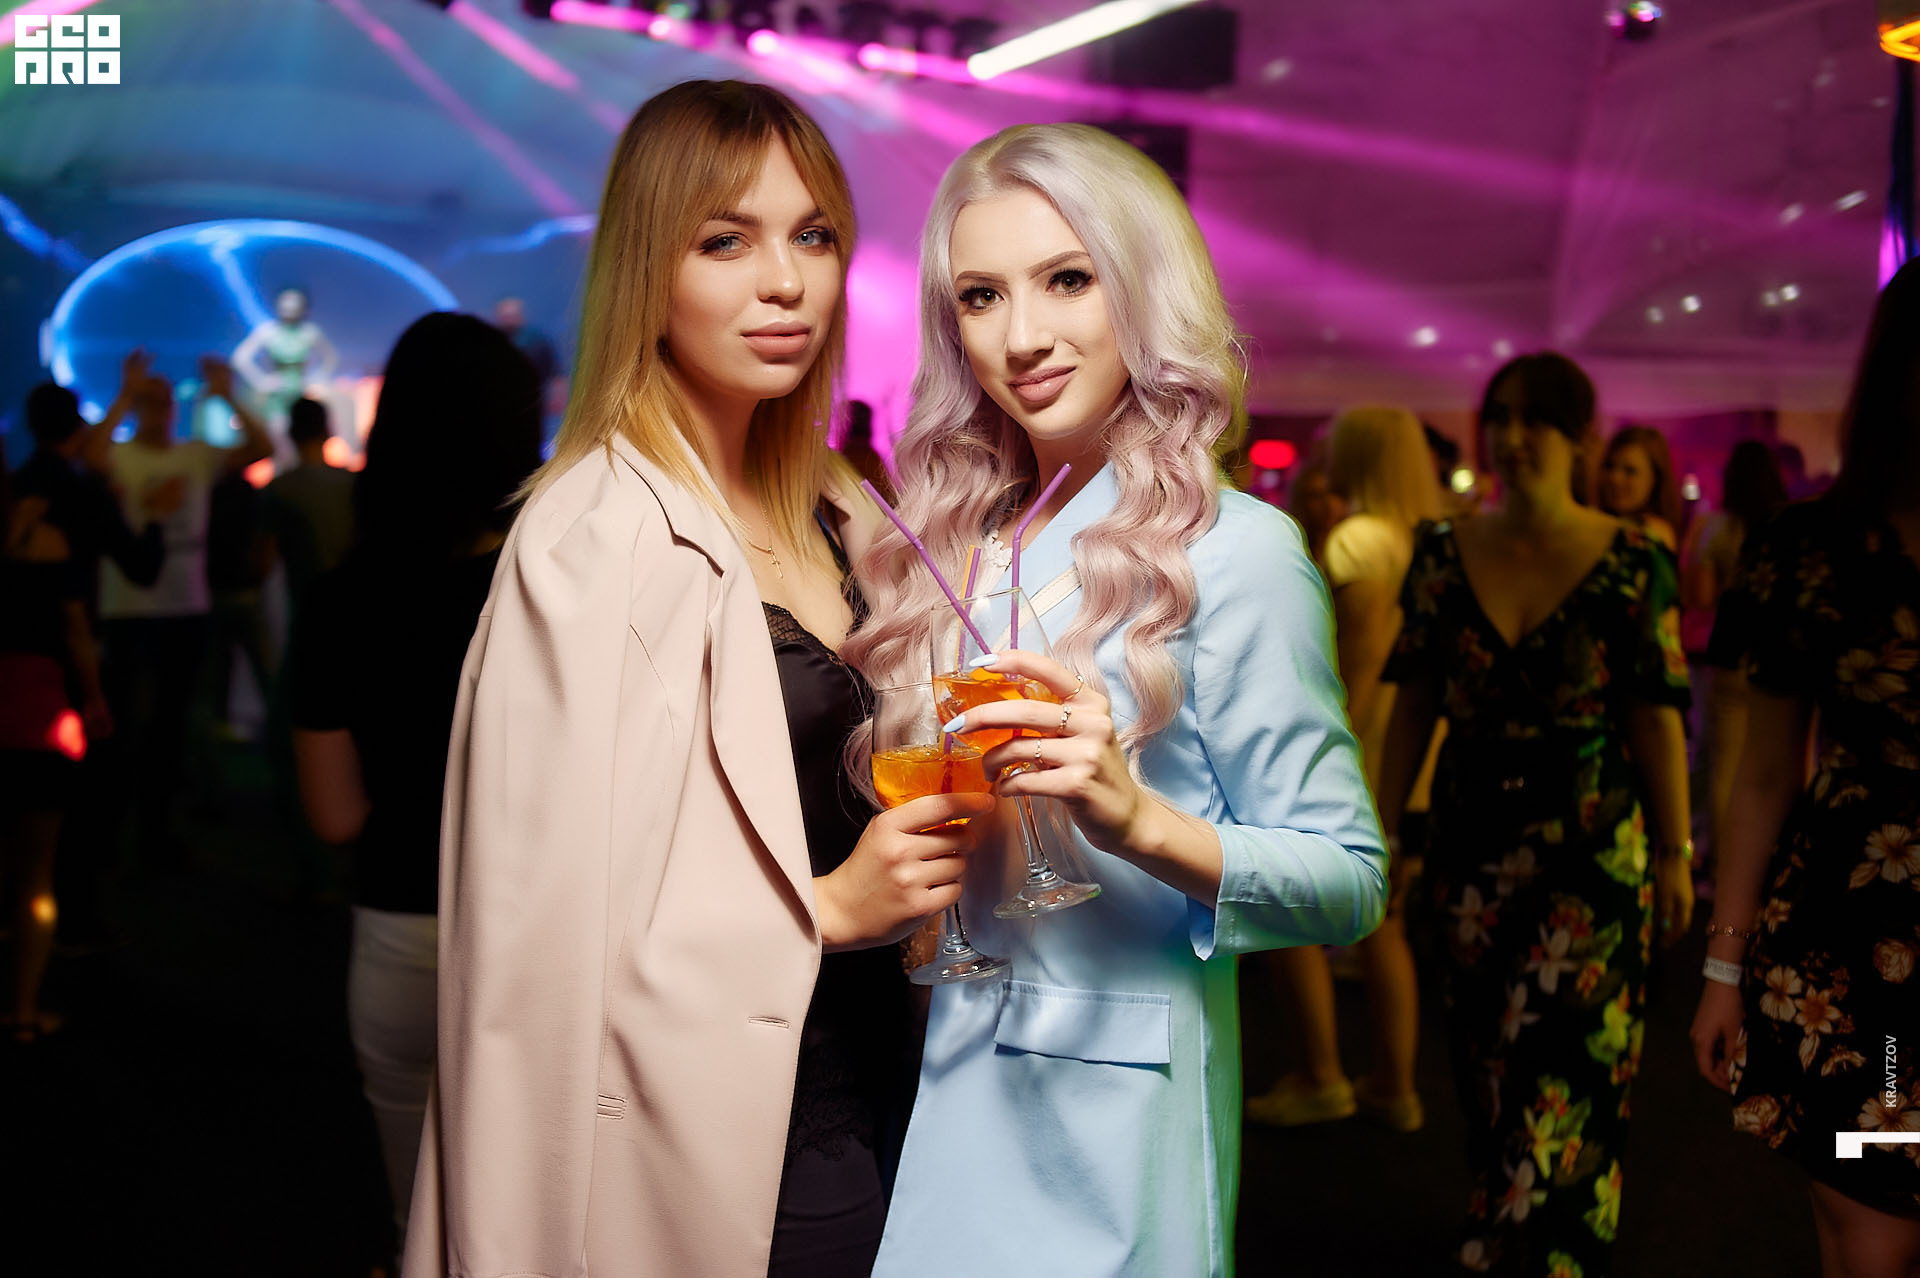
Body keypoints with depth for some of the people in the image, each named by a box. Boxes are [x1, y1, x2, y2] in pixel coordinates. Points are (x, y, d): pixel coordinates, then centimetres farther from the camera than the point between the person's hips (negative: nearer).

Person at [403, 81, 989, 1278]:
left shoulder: (830, 516, 7)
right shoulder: (599, 537, -18)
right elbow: (552, 922, -21)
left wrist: (925, 859, 0)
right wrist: (829, 907, -19)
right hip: (717, 1149, -7)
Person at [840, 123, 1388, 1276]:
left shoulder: (1231, 551, -12)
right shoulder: (962, 547, 6)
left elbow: (1351, 883, -14)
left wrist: (1138, 819, -28)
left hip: (1107, 1131, -5)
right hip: (950, 1103, 6)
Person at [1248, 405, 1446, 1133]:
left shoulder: (1359, 539, -14)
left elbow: (1361, 663, -21)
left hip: (1360, 763, -9)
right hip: (1413, 764, 9)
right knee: (1381, 925, 14)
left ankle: (1320, 1078, 6)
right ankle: (1394, 1087, 20)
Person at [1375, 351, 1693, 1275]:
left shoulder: (1631, 565, -7)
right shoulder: (1444, 557, 1)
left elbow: (1656, 719, -6)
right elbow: (1414, 705, 4)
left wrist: (1674, 854, -4)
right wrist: (1379, 829, 3)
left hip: (1593, 849, -3)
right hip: (1471, 841, 3)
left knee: (1564, 1063, 0)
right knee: (1484, 1052, 13)